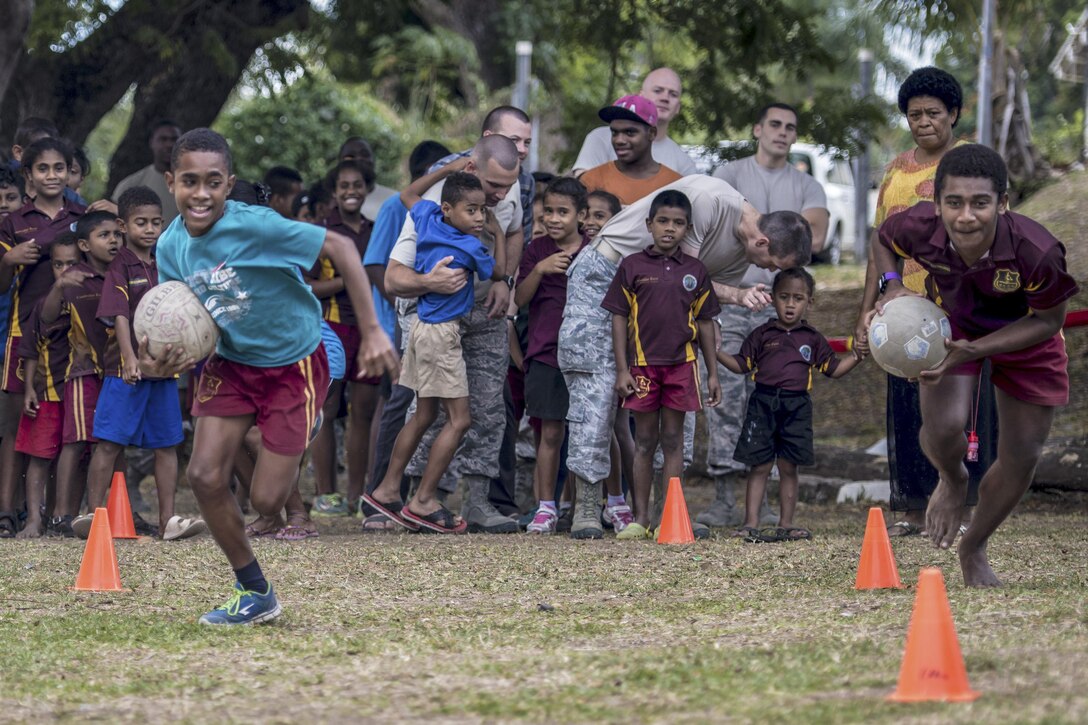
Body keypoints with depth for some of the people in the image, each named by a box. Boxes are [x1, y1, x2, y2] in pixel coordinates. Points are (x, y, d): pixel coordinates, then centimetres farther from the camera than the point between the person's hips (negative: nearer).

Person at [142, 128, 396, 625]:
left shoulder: (254, 226, -28)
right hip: (230, 363, 5)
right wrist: (161, 364, -24)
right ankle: (254, 594, 9)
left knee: (266, 501, -7)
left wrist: (373, 332, -24)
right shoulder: (170, 247, -9)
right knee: (205, 476, -10)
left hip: (292, 364, -5)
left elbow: (340, 247, -23)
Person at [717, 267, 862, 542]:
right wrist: (716, 351, -4)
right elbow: (741, 365, 9)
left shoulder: (812, 339, 11)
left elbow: (833, 369, 14)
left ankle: (786, 524, 12)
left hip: (797, 407, 1)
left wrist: (856, 357, 1)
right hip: (763, 404, -1)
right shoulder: (762, 335, 6)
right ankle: (751, 523, -1)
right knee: (760, 466, -2)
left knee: (788, 467, 6)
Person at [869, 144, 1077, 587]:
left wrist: (974, 349, -32)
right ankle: (952, 481, 17)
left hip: (1024, 335, 0)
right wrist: (892, 286, -25)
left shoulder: (1037, 252, -42)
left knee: (1023, 455, 6)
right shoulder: (920, 227, -33)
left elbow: (1047, 321, -23)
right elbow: (883, 240, -6)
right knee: (943, 426, -22)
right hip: (951, 323, 0)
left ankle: (974, 550, 34)